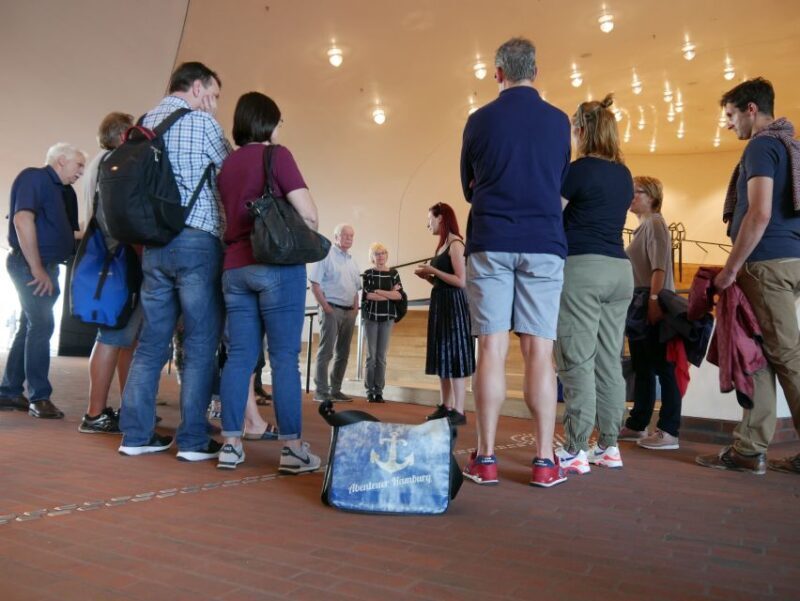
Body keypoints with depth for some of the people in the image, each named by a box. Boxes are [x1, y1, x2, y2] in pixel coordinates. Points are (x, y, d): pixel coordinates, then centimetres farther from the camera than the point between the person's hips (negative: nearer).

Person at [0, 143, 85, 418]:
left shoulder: (63, 191, 16)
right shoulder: (34, 177, -8)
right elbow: (22, 220, -21)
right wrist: (37, 269, -21)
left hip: (45, 265, 9)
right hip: (29, 264, -9)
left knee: (31, 327, 11)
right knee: (42, 326, -11)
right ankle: (39, 397, -5)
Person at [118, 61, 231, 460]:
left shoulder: (145, 123, 17)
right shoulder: (200, 122, -4)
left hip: (154, 244, 7)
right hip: (197, 243, -7)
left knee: (152, 340, 9)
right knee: (201, 344, -2)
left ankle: (137, 433, 13)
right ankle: (194, 439, 0)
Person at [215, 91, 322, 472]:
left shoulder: (227, 165, 16)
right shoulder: (276, 155, -3)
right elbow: (308, 214, -10)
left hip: (234, 267, 6)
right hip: (277, 265, -6)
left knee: (239, 356, 6)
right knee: (284, 357, -4)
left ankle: (231, 444, 8)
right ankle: (293, 448, -1)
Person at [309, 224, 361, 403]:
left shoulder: (352, 261, 19)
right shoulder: (326, 254, -3)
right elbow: (315, 285, -9)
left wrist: (355, 308, 8)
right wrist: (325, 307, -15)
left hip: (349, 311, 8)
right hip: (331, 309, -8)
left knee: (343, 353, 9)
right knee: (326, 351, -8)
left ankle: (335, 390, 17)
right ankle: (321, 392, -4)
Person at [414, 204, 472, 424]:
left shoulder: (455, 244, -11)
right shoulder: (443, 245, 16)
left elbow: (461, 282, -20)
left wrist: (432, 270, -15)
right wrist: (427, 276, 3)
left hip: (453, 303, -10)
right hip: (440, 303, 10)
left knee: (455, 355, -7)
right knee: (442, 356, 11)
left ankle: (458, 412, -4)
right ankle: (445, 407, 17)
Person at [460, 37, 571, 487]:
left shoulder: (480, 120, 5)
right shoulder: (559, 121, 8)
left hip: (489, 244, -1)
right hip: (544, 245, 1)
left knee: (492, 349, -1)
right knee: (539, 352, 1)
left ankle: (486, 459, 2)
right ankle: (545, 461, 2)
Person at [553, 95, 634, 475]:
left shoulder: (580, 170, -7)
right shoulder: (624, 175, 15)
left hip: (582, 268, -7)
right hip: (619, 270, 8)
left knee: (577, 361, -5)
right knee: (609, 360, 9)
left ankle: (576, 451, -2)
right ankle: (609, 447, 14)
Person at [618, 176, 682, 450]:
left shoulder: (654, 223, -6)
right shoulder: (643, 226, 21)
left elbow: (660, 266, -17)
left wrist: (654, 299, -24)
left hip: (653, 305, -10)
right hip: (639, 304, 10)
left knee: (662, 367, -7)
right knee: (642, 368, 13)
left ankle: (669, 432, -4)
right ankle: (637, 425, 22)